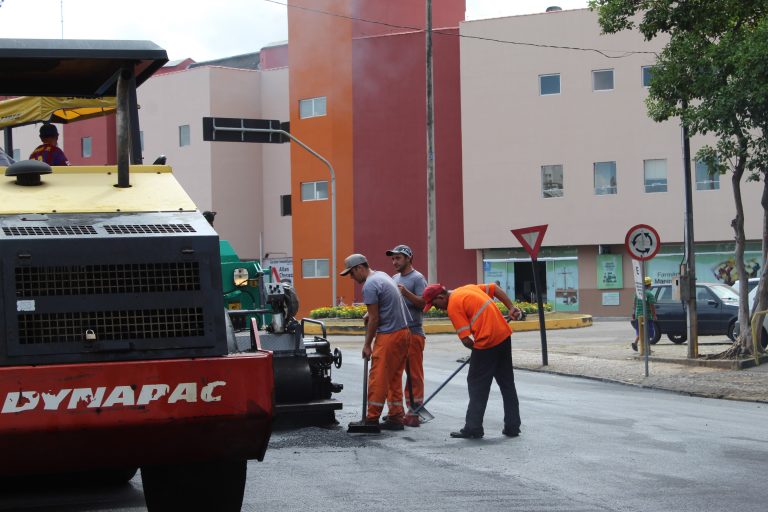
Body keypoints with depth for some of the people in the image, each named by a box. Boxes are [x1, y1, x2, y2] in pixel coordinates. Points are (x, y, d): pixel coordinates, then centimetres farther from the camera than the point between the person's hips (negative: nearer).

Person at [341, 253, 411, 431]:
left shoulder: (369, 285, -13)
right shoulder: (382, 275, 16)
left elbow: (374, 318, -13)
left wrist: (367, 344, -5)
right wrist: (370, 314, 14)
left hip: (389, 335, -10)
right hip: (403, 332, 10)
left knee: (378, 378, -4)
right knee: (394, 378, 13)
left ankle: (372, 419, 0)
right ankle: (396, 417, 13)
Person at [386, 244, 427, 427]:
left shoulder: (417, 278, -4)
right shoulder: (394, 278, 19)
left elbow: (423, 303, -13)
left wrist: (406, 292, -23)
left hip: (412, 332, -8)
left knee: (414, 374, -5)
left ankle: (414, 412, -4)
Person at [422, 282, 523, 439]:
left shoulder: (453, 306, -9)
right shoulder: (468, 288, 15)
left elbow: (466, 339, -12)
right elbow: (495, 289, 15)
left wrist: (476, 348, 7)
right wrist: (511, 308, 11)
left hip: (486, 343, -8)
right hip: (504, 335, 8)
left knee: (477, 385, 4)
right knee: (507, 383, 14)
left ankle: (473, 428, 8)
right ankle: (512, 427, 18)